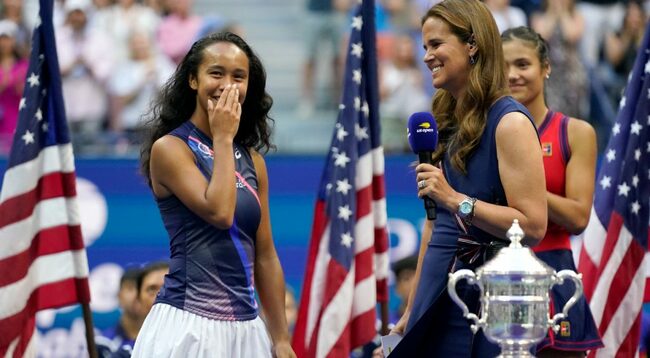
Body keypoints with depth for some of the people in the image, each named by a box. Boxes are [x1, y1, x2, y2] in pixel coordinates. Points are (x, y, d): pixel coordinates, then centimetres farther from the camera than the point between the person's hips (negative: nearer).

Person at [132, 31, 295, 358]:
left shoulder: (252, 160, 12)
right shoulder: (169, 148, -6)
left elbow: (265, 255, 13)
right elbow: (219, 212, -20)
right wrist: (222, 140, -10)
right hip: (188, 324, -6)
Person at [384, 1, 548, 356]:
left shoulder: (508, 121, -11)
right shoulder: (448, 123, 12)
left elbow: (533, 226, -17)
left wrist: (454, 199, -22)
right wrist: (412, 309, 16)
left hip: (485, 298, -7)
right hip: (438, 296, 7)